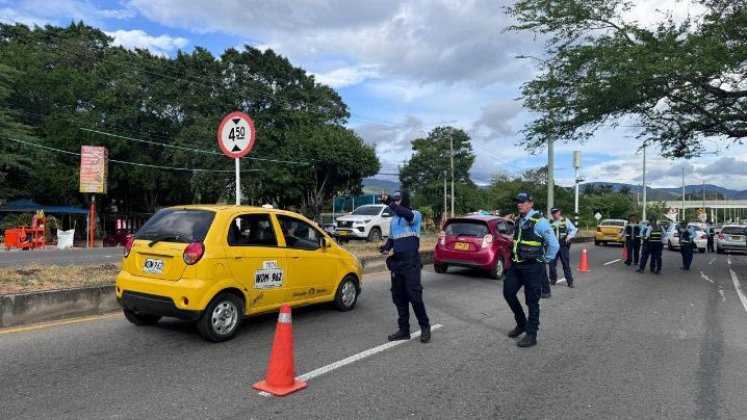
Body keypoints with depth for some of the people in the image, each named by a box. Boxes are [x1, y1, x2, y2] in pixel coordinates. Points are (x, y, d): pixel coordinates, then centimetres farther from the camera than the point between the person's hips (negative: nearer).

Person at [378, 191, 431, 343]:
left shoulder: (416, 214, -6)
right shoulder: (393, 220, 15)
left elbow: (408, 215, -30)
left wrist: (390, 203, -40)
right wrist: (386, 247, -1)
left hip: (411, 262, -7)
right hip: (396, 262, 7)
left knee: (414, 296, -6)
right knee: (398, 298, 8)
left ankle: (425, 326, 13)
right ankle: (404, 330, 18)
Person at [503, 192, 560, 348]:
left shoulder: (539, 221, -13)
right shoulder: (519, 221, 10)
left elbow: (554, 245, -13)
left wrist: (545, 260, -2)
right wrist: (514, 256, 16)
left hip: (532, 267, -7)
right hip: (516, 265, 8)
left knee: (532, 301, 1)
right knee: (508, 291, 7)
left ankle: (531, 335, 11)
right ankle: (521, 323, 27)